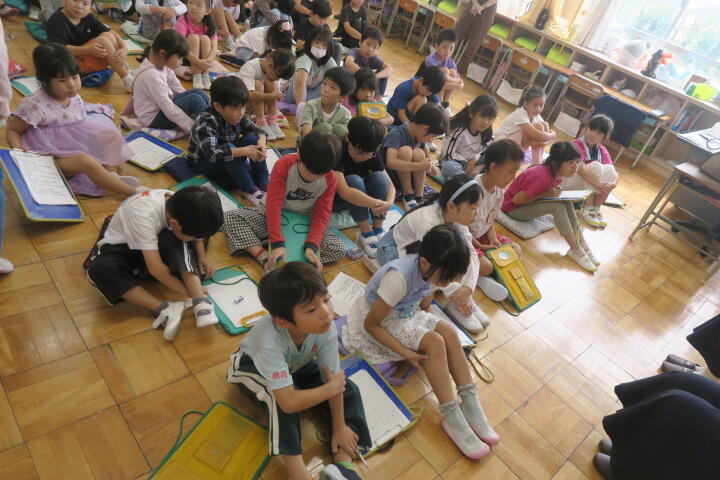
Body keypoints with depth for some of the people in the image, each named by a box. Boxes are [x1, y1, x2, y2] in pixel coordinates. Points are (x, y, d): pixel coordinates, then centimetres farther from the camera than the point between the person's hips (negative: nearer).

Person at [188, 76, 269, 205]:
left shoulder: (236, 116, -9)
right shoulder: (206, 122, -29)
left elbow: (256, 129, 0)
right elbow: (211, 153, -43)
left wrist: (262, 139, -24)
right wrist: (244, 151, -45)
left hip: (228, 163, 7)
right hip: (204, 163, -6)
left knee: (252, 138, -15)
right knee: (229, 147, -35)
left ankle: (263, 186, -18)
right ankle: (249, 190, -26)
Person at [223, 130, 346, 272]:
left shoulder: (330, 180, -17)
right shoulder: (284, 165, -24)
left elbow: (322, 215, -15)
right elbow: (273, 204, -28)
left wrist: (311, 246, -32)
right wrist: (278, 244, -38)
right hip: (277, 215, 0)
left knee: (339, 249, -22)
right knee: (230, 217, -22)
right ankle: (266, 259, -32)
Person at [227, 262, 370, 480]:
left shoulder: (327, 328, -33)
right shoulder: (271, 341, -46)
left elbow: (332, 378, -21)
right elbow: (289, 402, -46)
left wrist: (340, 427, -17)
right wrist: (332, 387, -33)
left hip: (296, 365, 5)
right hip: (252, 366, -4)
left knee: (348, 389, -12)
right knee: (279, 399, -37)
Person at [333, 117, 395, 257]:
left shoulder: (372, 154, -12)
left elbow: (390, 184, -12)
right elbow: (344, 192, -41)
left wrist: (389, 202, -35)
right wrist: (376, 204, -50)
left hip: (358, 197, 5)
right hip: (333, 198, -5)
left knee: (379, 177, -24)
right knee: (354, 180, -35)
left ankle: (378, 230, -16)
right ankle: (366, 234, -25)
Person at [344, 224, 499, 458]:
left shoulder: (430, 269, -14)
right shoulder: (400, 278, -36)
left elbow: (424, 306, 4)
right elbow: (371, 324, -26)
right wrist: (406, 353, -26)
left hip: (404, 312, 7)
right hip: (376, 321, -7)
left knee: (449, 332, -15)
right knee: (435, 342, -25)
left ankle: (470, 404, -9)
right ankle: (451, 418, -15)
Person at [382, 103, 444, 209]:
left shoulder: (419, 135, -1)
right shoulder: (396, 134, -22)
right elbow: (390, 162, -36)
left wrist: (431, 165, -6)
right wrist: (420, 166, -36)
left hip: (409, 178, 6)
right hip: (389, 178, -6)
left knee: (418, 153, -22)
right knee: (405, 150, -30)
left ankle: (419, 196, -16)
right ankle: (407, 194, -18)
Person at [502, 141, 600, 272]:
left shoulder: (557, 173, -6)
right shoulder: (542, 176, -31)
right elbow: (517, 199, -26)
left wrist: (555, 192, -10)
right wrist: (546, 194, -24)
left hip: (528, 202, 8)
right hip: (513, 208, -8)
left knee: (566, 202, -10)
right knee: (557, 207, -24)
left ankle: (581, 244, -8)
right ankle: (575, 250, -16)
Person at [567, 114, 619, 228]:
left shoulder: (603, 151, 2)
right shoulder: (576, 145, -18)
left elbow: (614, 173, -5)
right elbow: (581, 170, -32)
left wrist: (613, 184, -28)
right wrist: (599, 185, -39)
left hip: (587, 187, 6)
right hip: (567, 182, -6)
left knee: (609, 169, -16)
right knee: (596, 166, -27)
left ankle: (596, 210, -12)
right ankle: (587, 210, -21)